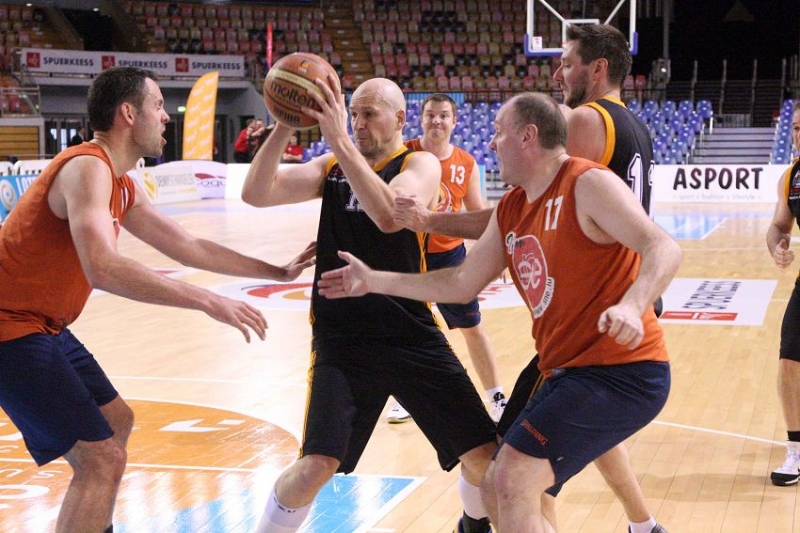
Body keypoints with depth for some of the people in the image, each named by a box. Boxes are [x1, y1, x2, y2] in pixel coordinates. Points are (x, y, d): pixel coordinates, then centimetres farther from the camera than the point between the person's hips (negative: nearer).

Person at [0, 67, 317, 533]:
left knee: (117, 422, 24)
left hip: (43, 327, 11)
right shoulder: (87, 168, -21)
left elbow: (188, 247, 19)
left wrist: (278, 272, 18)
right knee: (102, 460, -13)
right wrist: (208, 301, -35)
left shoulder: (123, 187, 12)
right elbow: (103, 269, -35)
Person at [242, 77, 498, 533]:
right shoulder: (332, 166, 8)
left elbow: (389, 215, -25)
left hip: (413, 335, -1)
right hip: (341, 338, 1)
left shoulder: (421, 165, -3)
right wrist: (284, 127, -17)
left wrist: (339, 139, -28)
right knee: (316, 465, -16)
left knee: (484, 454, 3)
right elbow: (256, 194, -4)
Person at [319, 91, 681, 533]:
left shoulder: (588, 184, -12)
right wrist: (373, 281, 21)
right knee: (500, 490, 13)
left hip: (620, 372, -9)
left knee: (513, 478, -20)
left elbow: (662, 248, -22)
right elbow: (462, 284, 20)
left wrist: (631, 305, -41)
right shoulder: (511, 210, 13)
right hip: (567, 372, 9)